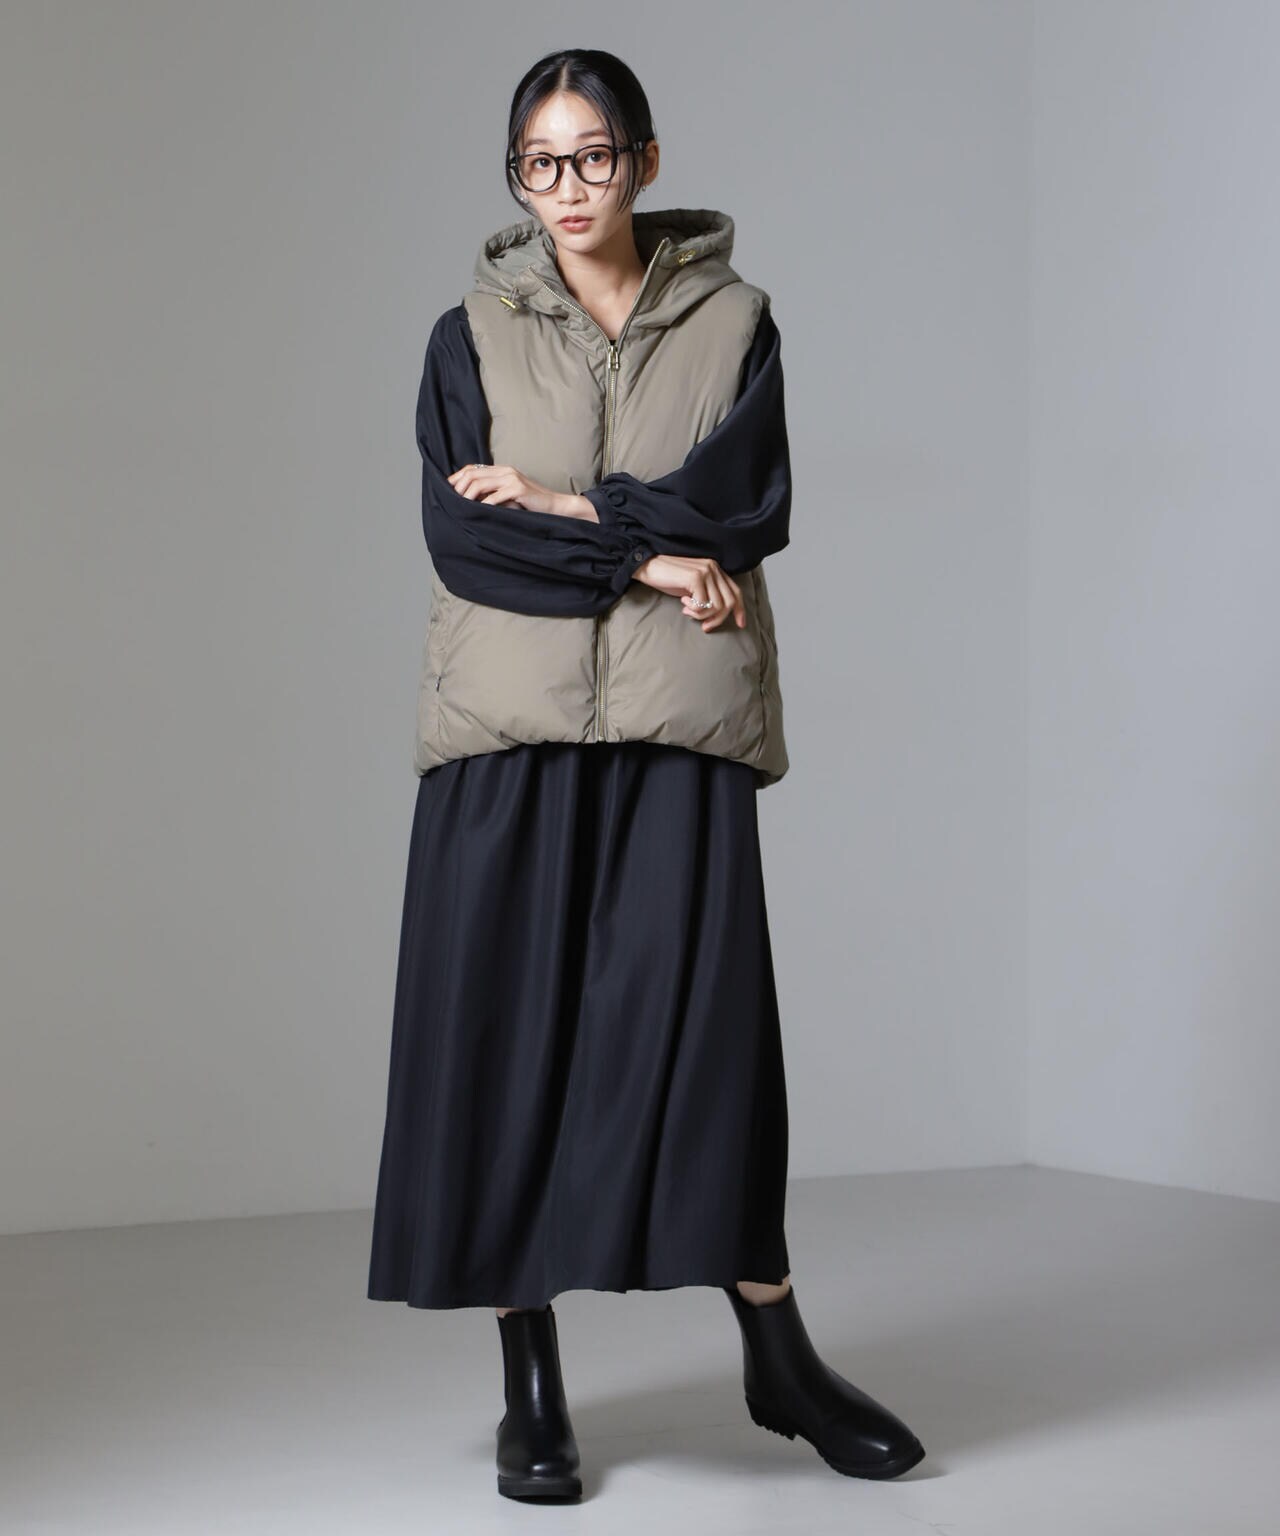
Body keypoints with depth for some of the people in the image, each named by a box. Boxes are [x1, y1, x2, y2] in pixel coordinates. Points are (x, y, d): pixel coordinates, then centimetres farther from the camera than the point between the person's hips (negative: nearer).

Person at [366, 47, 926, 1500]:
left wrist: (558, 504, -6)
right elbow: (458, 535, -5)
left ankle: (777, 1356, 9)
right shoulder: (471, 335, 9)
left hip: (678, 724, 0)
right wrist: (649, 559, -9)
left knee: (706, 1018, -5)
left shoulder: (732, 319, 10)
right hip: (512, 723, 1)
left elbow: (750, 504, -5)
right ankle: (531, 1387, 7)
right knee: (509, 1030, -2)